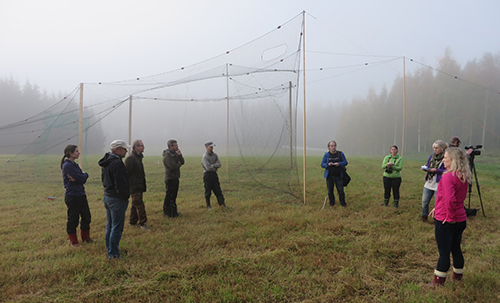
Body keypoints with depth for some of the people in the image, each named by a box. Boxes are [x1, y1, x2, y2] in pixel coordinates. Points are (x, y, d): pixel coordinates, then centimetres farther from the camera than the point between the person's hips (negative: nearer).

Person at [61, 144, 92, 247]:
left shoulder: (74, 165, 12)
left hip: (81, 195, 9)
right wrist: (85, 174, -1)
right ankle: (74, 242, 20)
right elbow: (81, 178, -21)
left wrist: (79, 178, -18)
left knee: (86, 216, 17)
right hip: (72, 196, -9)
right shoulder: (67, 165, -16)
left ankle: (86, 237, 34)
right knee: (73, 219, 6)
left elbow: (83, 180, 3)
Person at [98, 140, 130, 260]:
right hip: (117, 199, -10)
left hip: (107, 196, 10)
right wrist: (126, 196, -10)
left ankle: (109, 250, 31)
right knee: (117, 228, 0)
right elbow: (120, 185, -23)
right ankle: (113, 254, 7)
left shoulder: (106, 162, 11)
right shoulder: (117, 163, -22)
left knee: (109, 226, 20)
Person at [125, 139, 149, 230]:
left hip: (139, 186, 10)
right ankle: (143, 223, 1)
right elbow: (127, 173, -19)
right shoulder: (130, 158, -17)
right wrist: (129, 185, -18)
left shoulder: (138, 157, 14)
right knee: (140, 205, -6)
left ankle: (132, 222, 27)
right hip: (134, 187, -10)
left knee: (135, 204, 17)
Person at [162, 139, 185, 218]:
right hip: (170, 178, -9)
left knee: (174, 195, 15)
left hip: (175, 177, 9)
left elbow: (182, 162, 7)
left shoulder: (175, 154, 13)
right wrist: (179, 164, -6)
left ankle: (173, 211, 25)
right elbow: (173, 166, -25)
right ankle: (166, 212, 6)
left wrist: (179, 155, -9)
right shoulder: (167, 156, -16)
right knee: (169, 196, -3)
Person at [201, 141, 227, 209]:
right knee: (208, 191, 3)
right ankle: (208, 205, 14)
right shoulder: (204, 156, -11)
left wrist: (213, 165, -15)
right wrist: (215, 166, -6)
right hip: (207, 175, -6)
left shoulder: (215, 155, 10)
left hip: (214, 174, 6)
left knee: (217, 190, 7)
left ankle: (222, 203, 11)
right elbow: (208, 167, -20)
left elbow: (219, 164, 0)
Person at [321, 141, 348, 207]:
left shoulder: (340, 154, 5)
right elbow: (322, 164, 2)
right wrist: (328, 164, -19)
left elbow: (345, 162, 6)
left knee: (341, 190, -1)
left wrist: (339, 164, -14)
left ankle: (343, 203, 14)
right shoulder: (326, 155, 2)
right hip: (329, 176, 0)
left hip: (338, 176, 0)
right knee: (330, 190, 6)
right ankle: (332, 202, 23)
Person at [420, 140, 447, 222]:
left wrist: (436, 170, -22)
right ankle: (424, 216, 29)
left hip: (439, 184, -6)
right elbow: (428, 165, 21)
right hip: (429, 182, 6)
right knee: (424, 201, 10)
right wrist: (425, 168, 0)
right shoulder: (432, 156, 11)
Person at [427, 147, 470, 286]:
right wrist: (437, 208, 15)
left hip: (446, 221, -8)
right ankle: (458, 276, 36)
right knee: (456, 249, 21)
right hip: (460, 220, 8)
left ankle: (439, 281, 15)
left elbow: (450, 200, -32)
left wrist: (450, 216, -17)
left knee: (444, 252, 3)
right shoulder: (464, 176, 5)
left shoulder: (448, 176, -21)